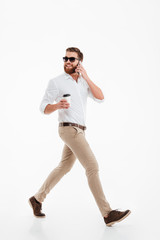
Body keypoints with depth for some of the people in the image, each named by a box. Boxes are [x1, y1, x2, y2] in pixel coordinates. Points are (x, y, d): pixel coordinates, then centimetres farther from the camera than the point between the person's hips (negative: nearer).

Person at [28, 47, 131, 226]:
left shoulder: (84, 82, 14)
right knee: (92, 167, -13)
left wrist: (86, 77, -8)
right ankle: (107, 214, -11)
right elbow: (44, 108, -2)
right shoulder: (56, 82, -2)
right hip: (69, 129, -7)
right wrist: (57, 105, -24)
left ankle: (37, 199, 28)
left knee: (64, 167, 14)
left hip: (78, 131, 8)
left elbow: (100, 98, 0)